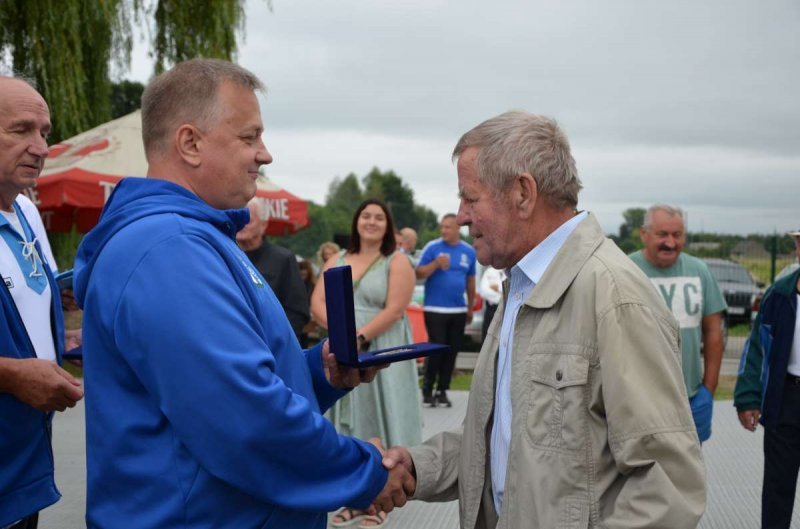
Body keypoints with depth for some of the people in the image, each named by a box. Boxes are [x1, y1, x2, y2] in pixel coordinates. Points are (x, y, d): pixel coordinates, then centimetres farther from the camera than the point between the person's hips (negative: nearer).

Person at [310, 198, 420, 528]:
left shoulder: (397, 263, -2)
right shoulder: (337, 261, 11)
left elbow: (394, 310, -13)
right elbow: (317, 303, 0)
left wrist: (359, 338, -20)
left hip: (380, 353, -4)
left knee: (376, 422, -1)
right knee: (349, 424, 7)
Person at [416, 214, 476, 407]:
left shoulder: (469, 251, 8)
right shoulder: (432, 247, -3)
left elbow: (470, 281, 15)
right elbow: (419, 273, -5)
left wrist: (470, 307, 17)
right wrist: (436, 264, -21)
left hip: (459, 311, 4)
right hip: (435, 309, -4)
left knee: (452, 352, 6)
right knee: (436, 350, -6)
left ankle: (442, 390, 16)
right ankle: (427, 390, 7)